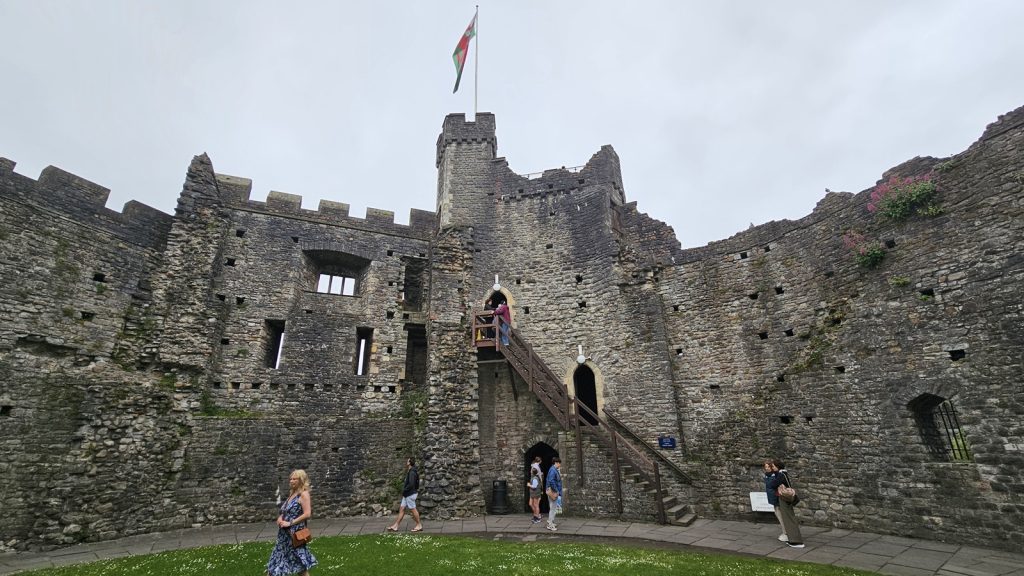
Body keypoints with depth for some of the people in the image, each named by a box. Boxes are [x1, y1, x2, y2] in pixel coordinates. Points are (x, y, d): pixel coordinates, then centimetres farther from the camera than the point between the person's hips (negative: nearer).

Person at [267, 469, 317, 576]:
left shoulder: (304, 494, -15)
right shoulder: (292, 493, 11)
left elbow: (307, 514, -23)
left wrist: (290, 523, -19)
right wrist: (280, 517, 0)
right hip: (285, 533, 8)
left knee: (300, 564, 3)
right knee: (276, 561, 14)